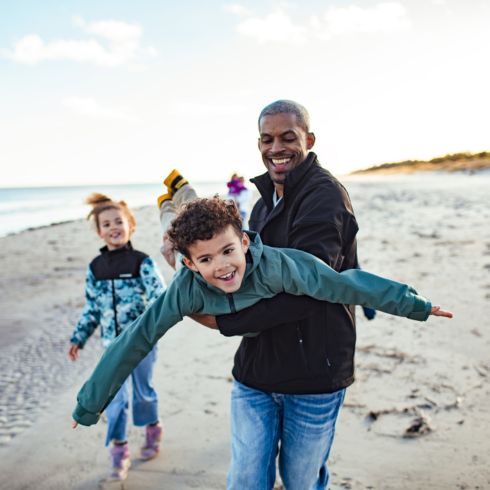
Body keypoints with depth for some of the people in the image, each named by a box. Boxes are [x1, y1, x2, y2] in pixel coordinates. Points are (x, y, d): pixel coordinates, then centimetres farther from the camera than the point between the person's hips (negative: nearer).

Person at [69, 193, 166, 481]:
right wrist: (78, 338, 8)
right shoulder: (95, 268, 1)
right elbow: (92, 308, 9)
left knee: (143, 391, 14)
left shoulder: (142, 263, -11)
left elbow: (161, 300, -16)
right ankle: (119, 452, 17)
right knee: (114, 397, 2)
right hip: (113, 344, 3)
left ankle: (153, 431, 40)